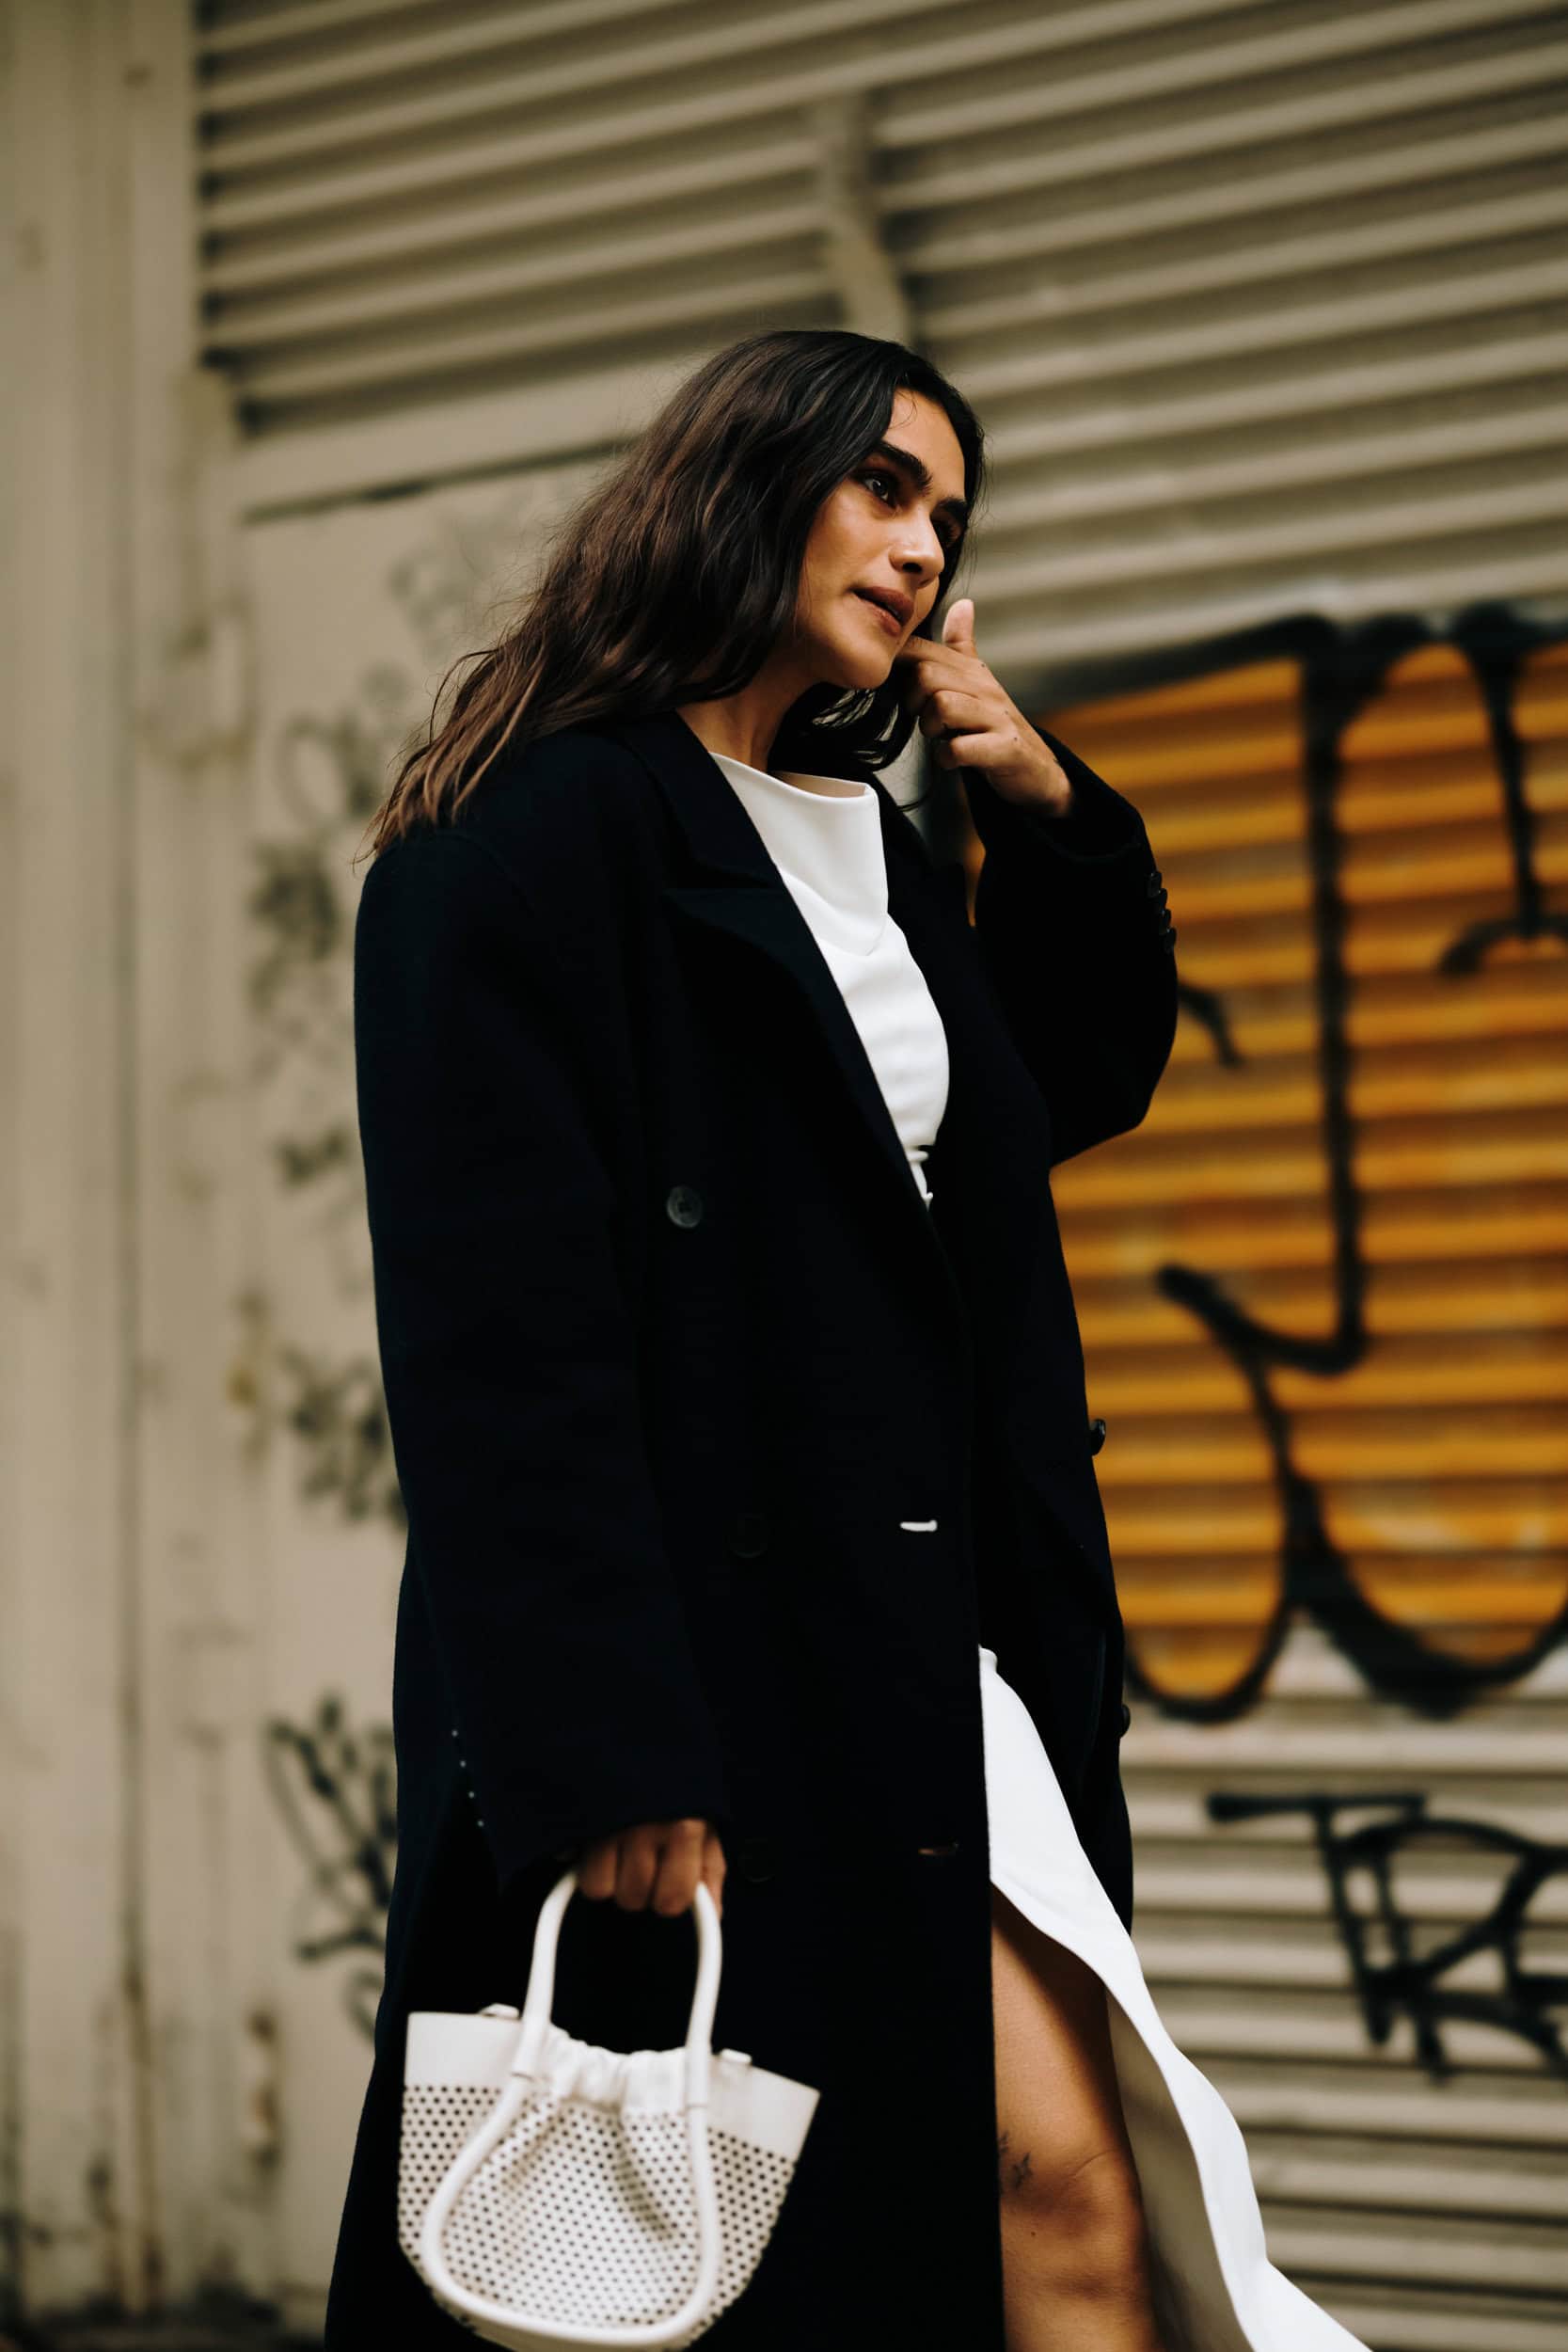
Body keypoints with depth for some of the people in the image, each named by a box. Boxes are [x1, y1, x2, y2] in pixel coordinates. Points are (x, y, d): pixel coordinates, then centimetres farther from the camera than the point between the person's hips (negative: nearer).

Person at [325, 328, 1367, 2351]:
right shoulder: (535, 837, -7)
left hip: (925, 1647, 8)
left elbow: (1081, 1083, 34)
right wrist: (599, 1756, -21)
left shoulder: (875, 854, 18)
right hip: (699, 1670, -8)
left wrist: (1050, 808, 16)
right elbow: (497, 1332, -15)